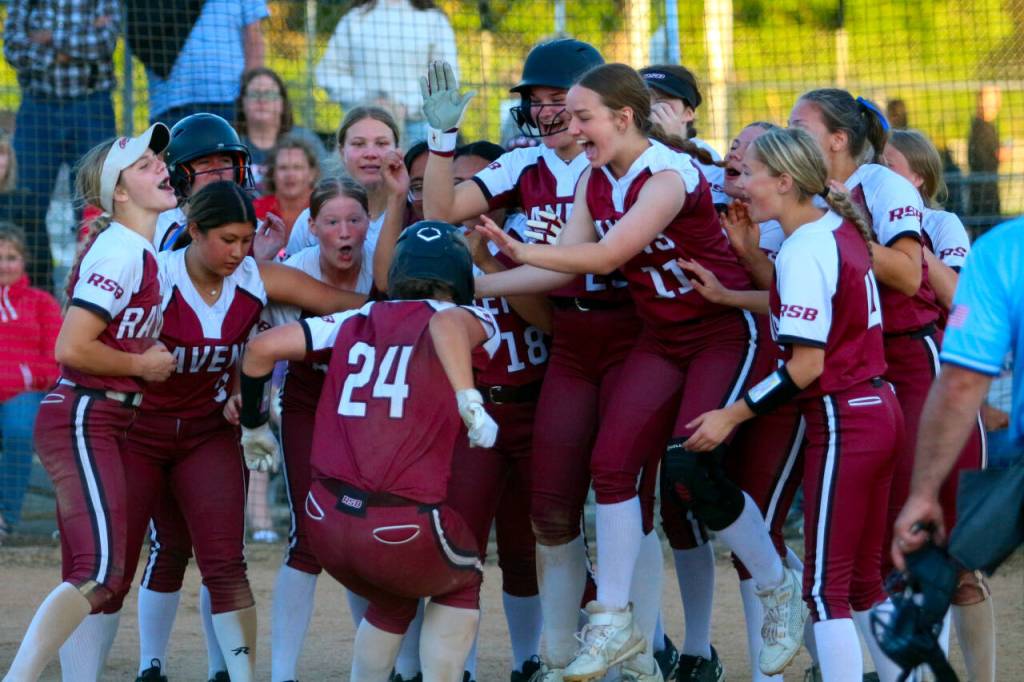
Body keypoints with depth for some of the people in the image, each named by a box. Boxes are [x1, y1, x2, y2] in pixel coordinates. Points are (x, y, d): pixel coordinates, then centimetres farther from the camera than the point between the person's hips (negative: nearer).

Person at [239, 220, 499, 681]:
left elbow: (262, 348, 9)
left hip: (325, 523, 4)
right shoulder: (466, 319, 3)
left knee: (392, 600, 32)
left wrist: (252, 424, 23)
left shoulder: (352, 323, 14)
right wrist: (469, 399, -27)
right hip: (401, 528, -4)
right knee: (460, 584, 27)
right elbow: (447, 322, -21)